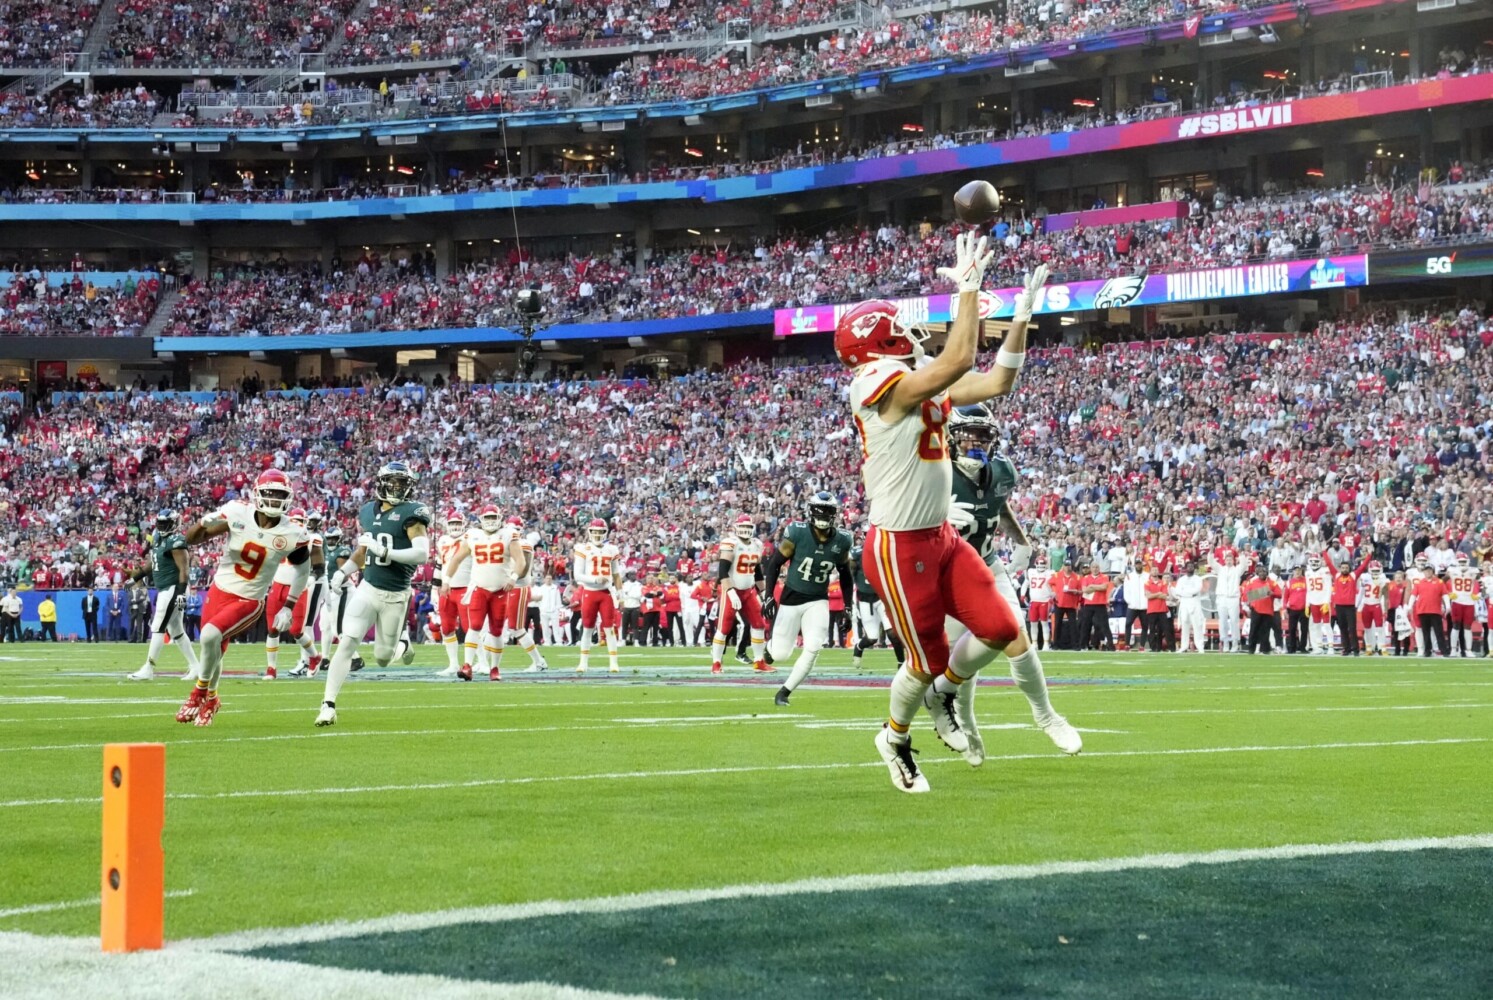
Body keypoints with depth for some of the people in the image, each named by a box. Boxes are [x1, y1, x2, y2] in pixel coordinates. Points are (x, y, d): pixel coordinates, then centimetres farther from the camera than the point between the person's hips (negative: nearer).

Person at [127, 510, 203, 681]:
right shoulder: (159, 539, 13)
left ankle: (148, 669, -7)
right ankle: (194, 667, 17)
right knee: (176, 631, 12)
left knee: (158, 628, -9)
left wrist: (181, 593, -26)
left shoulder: (176, 542, -15)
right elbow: (154, 564, 25)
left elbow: (184, 570, -20)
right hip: (164, 590, 10)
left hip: (173, 589, -10)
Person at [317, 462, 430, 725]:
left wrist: (384, 552, -26)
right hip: (368, 588, 3)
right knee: (346, 644, -12)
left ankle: (402, 641, 44)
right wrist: (344, 571, 19)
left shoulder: (411, 513, -10)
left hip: (395, 596, -3)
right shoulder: (368, 512, 8)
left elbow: (422, 554, -21)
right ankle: (328, 705, -10)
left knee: (383, 658, 8)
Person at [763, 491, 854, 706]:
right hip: (791, 597, -2)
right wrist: (769, 595, -12)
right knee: (780, 654, 0)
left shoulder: (842, 541, -6)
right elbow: (774, 563, -6)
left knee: (813, 649, -14)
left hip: (818, 601, 2)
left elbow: (845, 574, 10)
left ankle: (784, 692, 2)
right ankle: (771, 645, 39)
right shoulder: (797, 533, -17)